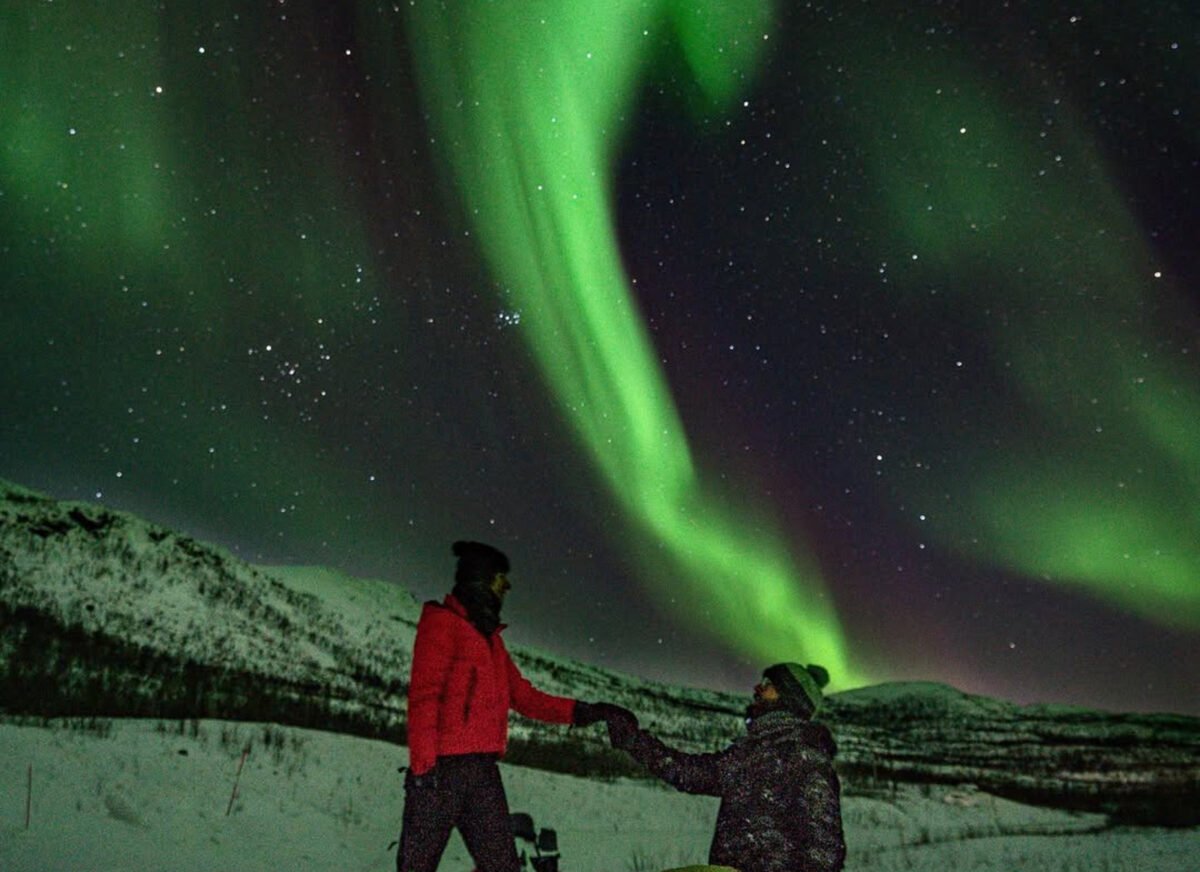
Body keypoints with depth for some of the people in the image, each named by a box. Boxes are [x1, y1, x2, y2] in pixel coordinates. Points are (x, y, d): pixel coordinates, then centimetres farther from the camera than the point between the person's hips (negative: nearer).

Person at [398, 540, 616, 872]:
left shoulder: (489, 636, 23)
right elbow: (423, 696, -12)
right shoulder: (441, 622, -3)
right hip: (442, 767, -8)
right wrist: (423, 765, -20)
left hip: (483, 770, 8)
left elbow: (523, 696, 20)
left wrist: (578, 711, 9)